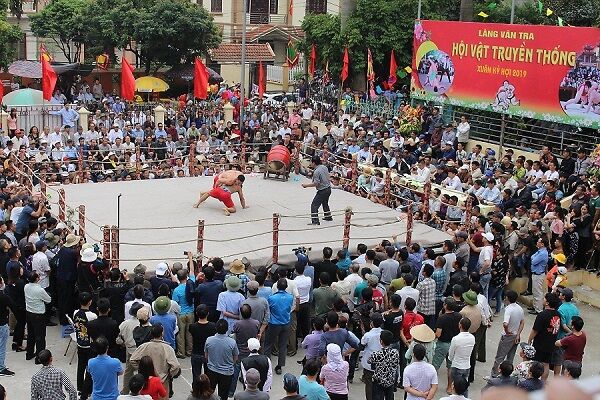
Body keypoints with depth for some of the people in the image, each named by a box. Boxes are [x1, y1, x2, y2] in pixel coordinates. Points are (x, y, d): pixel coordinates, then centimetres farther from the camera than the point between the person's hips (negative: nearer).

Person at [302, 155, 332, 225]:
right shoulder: (324, 167, 4)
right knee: (325, 203, 30)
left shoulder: (316, 172, -21)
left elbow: (315, 184, -23)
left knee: (314, 205, -6)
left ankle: (315, 221, -13)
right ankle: (328, 217, 44)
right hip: (328, 188, 9)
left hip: (322, 191, -9)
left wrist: (306, 185, -14)